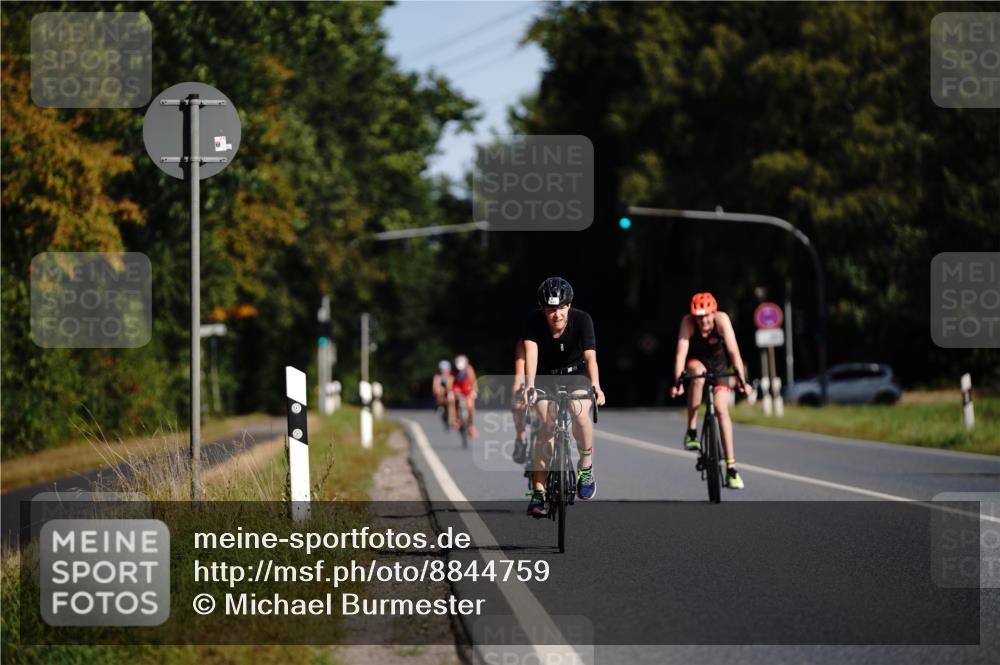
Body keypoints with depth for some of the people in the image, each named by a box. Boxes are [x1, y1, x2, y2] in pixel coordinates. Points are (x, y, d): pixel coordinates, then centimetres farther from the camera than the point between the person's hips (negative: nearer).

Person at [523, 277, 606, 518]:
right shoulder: (534, 322, -23)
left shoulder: (582, 320, -24)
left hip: (576, 375, -1)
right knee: (546, 427, -16)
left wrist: (596, 387, -51)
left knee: (581, 414, -28)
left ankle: (586, 466, -5)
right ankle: (538, 492, -11)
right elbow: (530, 354, -36)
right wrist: (529, 387, -52)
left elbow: (590, 356, -34)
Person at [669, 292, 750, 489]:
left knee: (722, 409, -15)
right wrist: (677, 382, -42)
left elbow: (734, 352, -31)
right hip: (696, 362, 0)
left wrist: (741, 380, -38)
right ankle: (691, 431, -26)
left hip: (719, 366, 0)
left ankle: (731, 467, -12)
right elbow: (681, 353, -32)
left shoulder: (722, 319, -27)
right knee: (698, 374, -36)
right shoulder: (688, 322, -27)